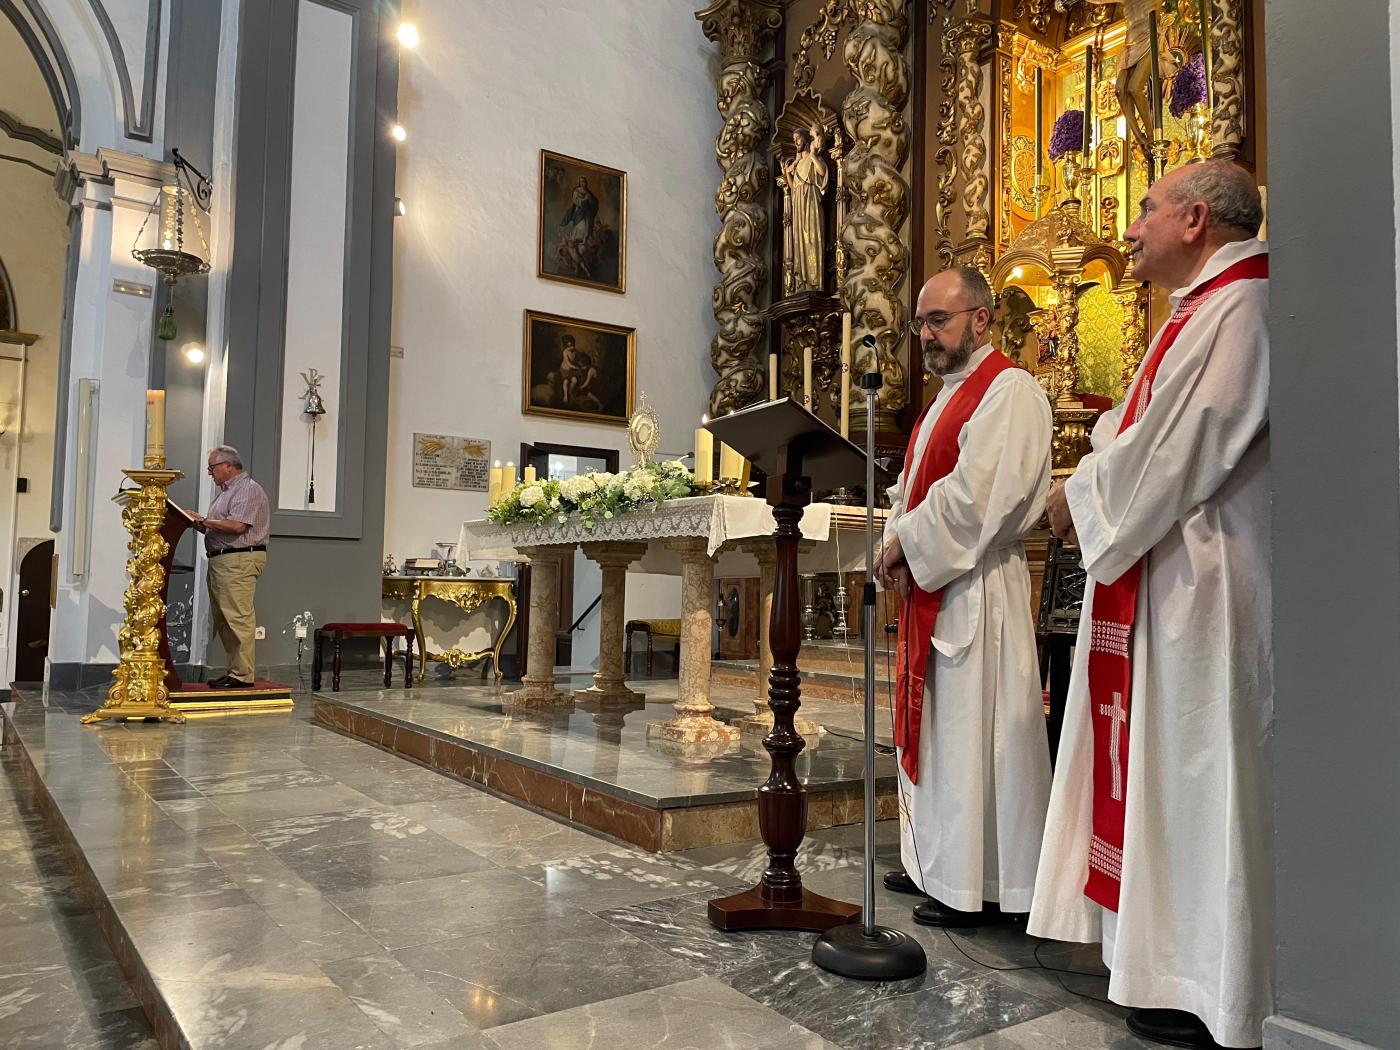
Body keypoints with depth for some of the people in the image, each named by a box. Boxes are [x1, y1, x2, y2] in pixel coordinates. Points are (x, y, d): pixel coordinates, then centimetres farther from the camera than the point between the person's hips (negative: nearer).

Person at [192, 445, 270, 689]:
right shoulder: (225, 492, 23)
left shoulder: (248, 489, -8)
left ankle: (242, 675, -10)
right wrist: (200, 525, 7)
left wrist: (203, 521, -10)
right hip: (219, 560, 11)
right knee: (222, 620, 11)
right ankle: (235, 669, 17)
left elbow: (236, 526, -20)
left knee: (238, 618, -11)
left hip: (239, 561, -11)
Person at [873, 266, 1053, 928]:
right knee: (933, 725, 14)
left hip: (975, 587, -10)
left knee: (971, 729, -4)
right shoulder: (948, 396, 21)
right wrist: (896, 542, 0)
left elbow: (975, 496, -21)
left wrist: (907, 542, -12)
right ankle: (935, 865, 27)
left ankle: (978, 889, 7)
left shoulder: (1008, 391, -10)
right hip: (929, 585, 10)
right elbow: (911, 487, 19)